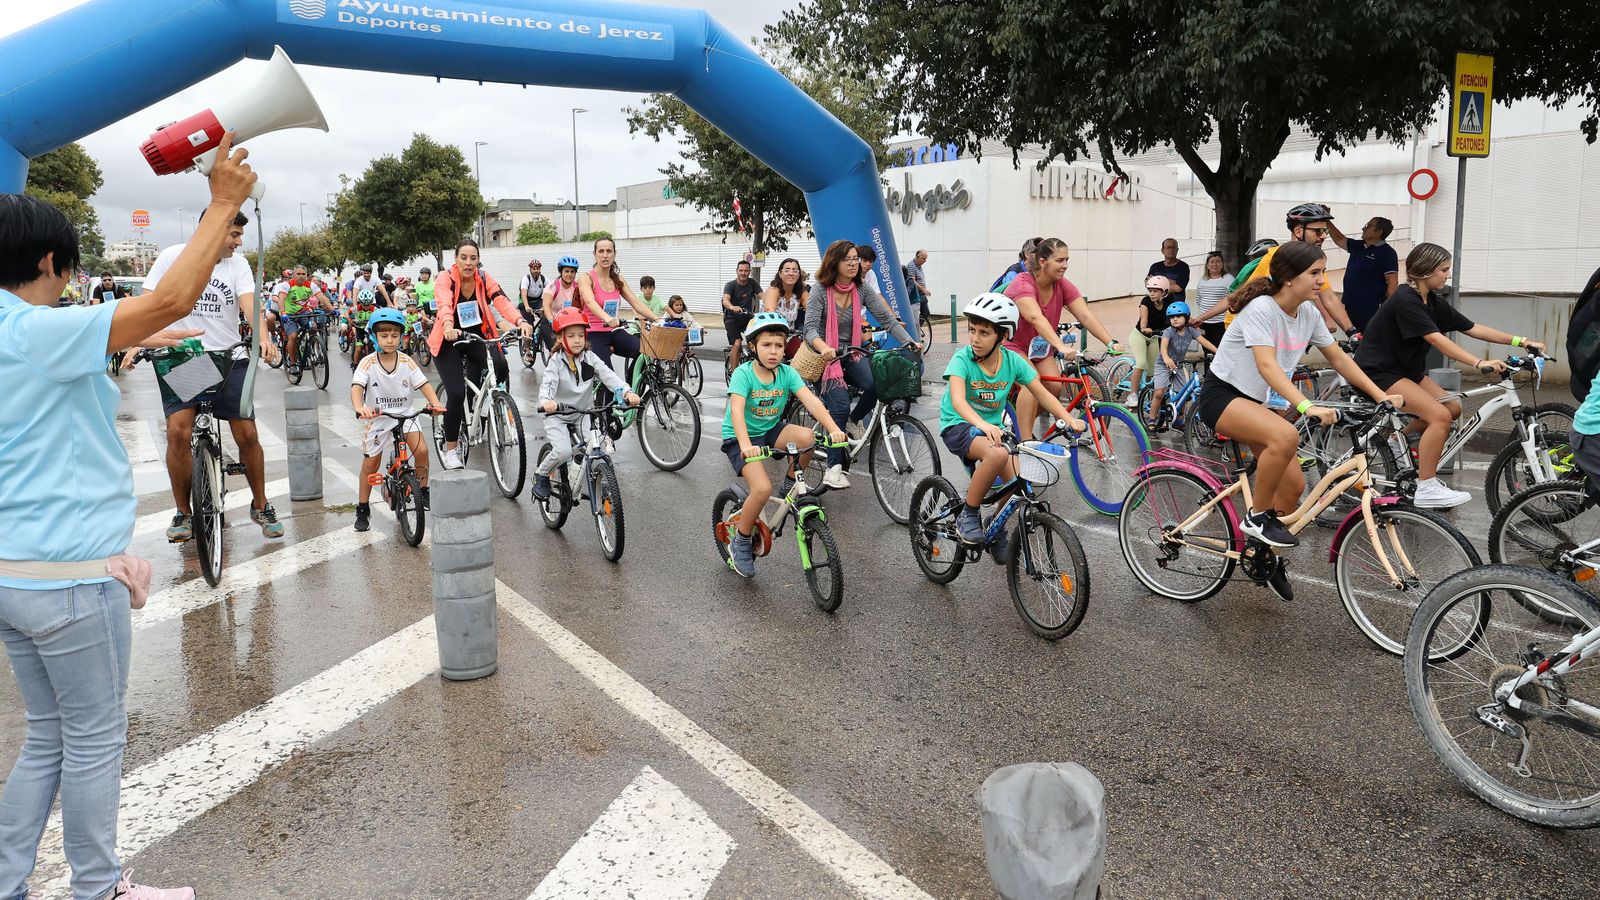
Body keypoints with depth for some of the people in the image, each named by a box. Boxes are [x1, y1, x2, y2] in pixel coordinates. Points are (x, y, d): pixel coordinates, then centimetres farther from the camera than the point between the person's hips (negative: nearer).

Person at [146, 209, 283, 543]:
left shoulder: (238, 264, 0)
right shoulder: (173, 257, -3)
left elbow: (249, 303, -15)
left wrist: (263, 339, -34)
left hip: (228, 359, 1)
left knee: (247, 434, -2)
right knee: (178, 431, -16)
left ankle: (260, 505, 20)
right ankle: (183, 513, 2)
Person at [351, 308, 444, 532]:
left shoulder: (407, 362, -9)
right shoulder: (368, 363, -16)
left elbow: (423, 384, -15)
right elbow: (357, 387, -28)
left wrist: (435, 403, -34)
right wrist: (359, 407, -48)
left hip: (404, 414, 1)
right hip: (377, 417, -1)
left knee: (422, 450, -19)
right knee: (370, 463, 5)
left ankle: (422, 492, 4)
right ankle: (362, 510, 19)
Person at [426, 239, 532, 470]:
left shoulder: (484, 278, -8)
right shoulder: (445, 278, -16)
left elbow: (501, 301, -24)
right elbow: (444, 306, -35)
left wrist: (520, 321, -44)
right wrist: (448, 327, -57)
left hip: (477, 337, 3)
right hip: (449, 341, -3)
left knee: (501, 368, -25)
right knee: (456, 393, -18)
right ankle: (449, 449, 0)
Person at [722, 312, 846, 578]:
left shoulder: (787, 373, -8)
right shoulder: (743, 373, -19)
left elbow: (810, 400, -20)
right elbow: (736, 410, -33)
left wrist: (833, 429, -36)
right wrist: (746, 445, -50)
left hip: (771, 431, 4)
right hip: (739, 438, -4)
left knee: (807, 436, -27)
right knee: (762, 489, -26)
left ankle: (790, 487, 0)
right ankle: (740, 543, -1)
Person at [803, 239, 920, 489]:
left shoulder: (861, 290, 1)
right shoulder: (820, 290, -10)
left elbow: (887, 318, -2)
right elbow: (810, 328, -19)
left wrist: (909, 341, -17)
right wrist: (824, 348, -40)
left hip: (851, 354, 4)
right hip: (825, 356, -3)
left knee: (876, 384, -26)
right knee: (840, 406, -23)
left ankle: (854, 421, 5)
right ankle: (834, 466, -16)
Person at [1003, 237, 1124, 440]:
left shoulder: (1063, 286, -9)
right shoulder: (1022, 285, -28)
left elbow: (1086, 316, -17)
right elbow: (1036, 318, -44)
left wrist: (1111, 343, -31)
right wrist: (1061, 346, -58)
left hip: (1036, 345, 6)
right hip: (1010, 342, -6)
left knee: (1055, 386, -15)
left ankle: (1020, 420, 10)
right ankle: (1026, 442, -24)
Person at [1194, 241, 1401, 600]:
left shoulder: (1309, 313, 1)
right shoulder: (1261, 309, -22)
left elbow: (1338, 358, 9)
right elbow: (1267, 365, -35)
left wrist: (1380, 395, 0)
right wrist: (1307, 406, -47)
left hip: (1253, 401, 8)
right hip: (1220, 395, -8)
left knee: (1293, 484, 1)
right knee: (1286, 436, -35)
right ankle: (1258, 516, -14)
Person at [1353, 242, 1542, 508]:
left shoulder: (1434, 302, 6)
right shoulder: (1406, 301, -21)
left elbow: (1473, 329, 7)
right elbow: (1436, 340, -30)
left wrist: (1521, 341, 2)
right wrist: (1479, 363, -36)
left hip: (1405, 368, 10)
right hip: (1378, 372, -10)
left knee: (1453, 408, 2)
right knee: (1440, 415, -20)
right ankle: (1426, 489, -14)